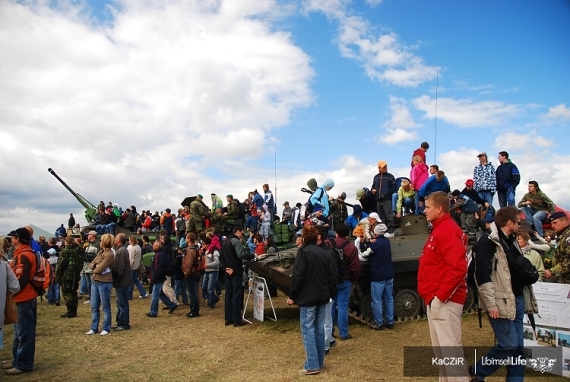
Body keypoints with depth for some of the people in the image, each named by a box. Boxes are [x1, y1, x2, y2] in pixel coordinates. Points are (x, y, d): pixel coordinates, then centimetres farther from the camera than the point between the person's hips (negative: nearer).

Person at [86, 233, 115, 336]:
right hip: (95, 282, 8)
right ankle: (94, 328, 23)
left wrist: (95, 268, 1)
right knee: (94, 307, 13)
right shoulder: (100, 252, 11)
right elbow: (91, 264, 11)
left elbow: (99, 269, -20)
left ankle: (106, 328, 15)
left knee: (106, 307, 5)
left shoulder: (109, 255, -18)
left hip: (104, 283, -8)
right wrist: (96, 266, -9)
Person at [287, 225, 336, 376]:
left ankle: (312, 365, -2)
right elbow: (331, 276, 14)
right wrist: (329, 292, 22)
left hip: (308, 297, -7)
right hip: (322, 296, 7)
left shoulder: (303, 252, -11)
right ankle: (319, 362, 21)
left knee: (308, 330, -2)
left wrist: (292, 295, -8)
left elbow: (297, 276, -15)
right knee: (319, 329, 13)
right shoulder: (325, 253, 10)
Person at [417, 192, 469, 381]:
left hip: (444, 301, -10)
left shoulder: (449, 231, -15)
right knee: (440, 349, 16)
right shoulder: (438, 230, 16)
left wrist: (440, 296, -21)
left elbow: (457, 268, -25)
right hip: (435, 300, 10)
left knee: (450, 348, -5)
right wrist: (432, 296, 14)